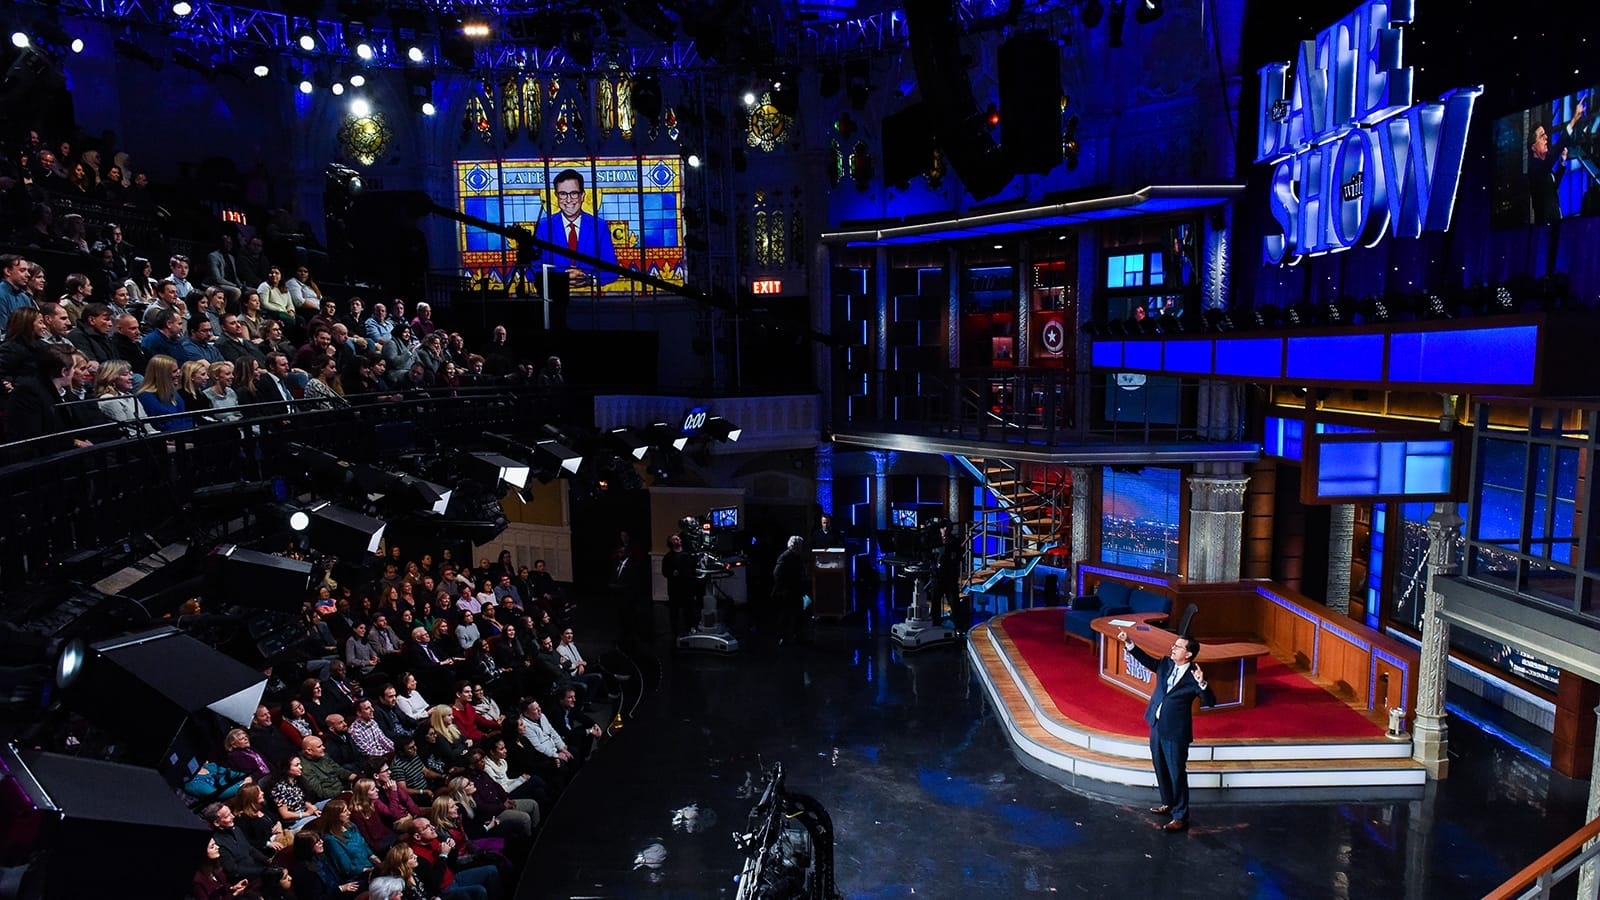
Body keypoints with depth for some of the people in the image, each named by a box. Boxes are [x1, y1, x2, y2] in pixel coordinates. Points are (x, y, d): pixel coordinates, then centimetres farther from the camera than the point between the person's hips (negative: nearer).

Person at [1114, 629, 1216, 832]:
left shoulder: (1193, 675, -18)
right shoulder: (1166, 664, 1)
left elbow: (1210, 702, -22)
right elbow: (1147, 660, 16)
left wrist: (1201, 683, -39)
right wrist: (1128, 643, 8)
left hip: (1176, 732, -7)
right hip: (1156, 726, 7)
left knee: (1177, 773, 2)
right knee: (1161, 769, 21)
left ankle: (1180, 817, 13)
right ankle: (1168, 804, 39)